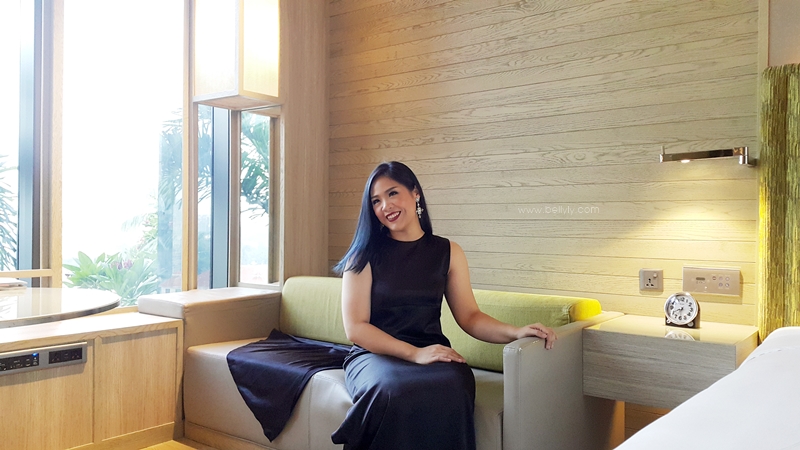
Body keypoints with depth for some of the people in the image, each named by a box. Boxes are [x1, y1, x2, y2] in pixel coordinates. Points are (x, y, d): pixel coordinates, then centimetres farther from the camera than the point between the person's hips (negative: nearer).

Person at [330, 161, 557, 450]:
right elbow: (356, 328, -6)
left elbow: (469, 317, 7)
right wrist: (414, 353, -17)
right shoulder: (364, 256, 1)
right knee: (396, 392, -37)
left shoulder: (448, 252, 9)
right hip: (375, 355, -2)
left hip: (432, 354, 2)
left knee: (452, 387, -33)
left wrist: (516, 332, -12)